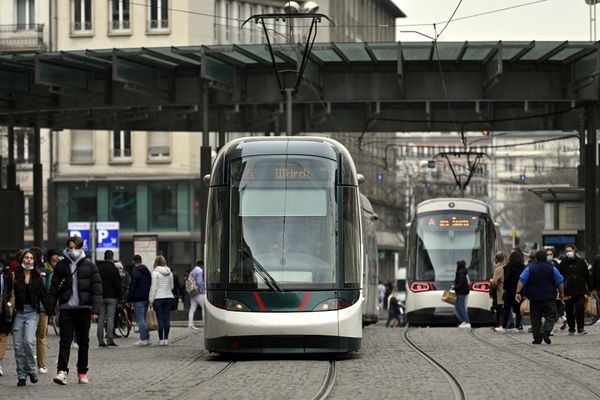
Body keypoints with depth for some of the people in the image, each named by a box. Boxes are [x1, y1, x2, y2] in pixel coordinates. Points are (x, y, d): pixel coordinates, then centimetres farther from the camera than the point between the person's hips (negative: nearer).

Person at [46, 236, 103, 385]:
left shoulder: (89, 265, 2)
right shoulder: (61, 265, 6)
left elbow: (97, 289, -2)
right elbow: (54, 288, 7)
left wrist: (95, 310, -10)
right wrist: (50, 309, 0)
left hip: (84, 308, 0)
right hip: (66, 308, 0)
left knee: (83, 342, 7)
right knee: (65, 340, -9)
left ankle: (82, 372, 16)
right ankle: (62, 371, -14)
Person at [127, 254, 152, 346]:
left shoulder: (135, 273, -12)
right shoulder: (147, 272, 14)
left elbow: (132, 287, -14)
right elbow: (150, 285, 18)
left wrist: (129, 299, -9)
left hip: (138, 299, -8)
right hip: (147, 299, 8)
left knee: (140, 319, -7)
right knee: (145, 318, 14)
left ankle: (143, 340, -10)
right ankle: (147, 338, 14)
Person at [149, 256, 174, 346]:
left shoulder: (155, 272, -7)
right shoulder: (169, 272, 8)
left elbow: (154, 287, -8)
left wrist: (151, 300, -4)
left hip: (159, 298, -5)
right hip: (169, 297, 5)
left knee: (160, 319, -3)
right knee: (167, 319, 5)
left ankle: (161, 339, -4)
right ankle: (166, 339, 6)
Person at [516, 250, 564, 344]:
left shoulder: (530, 268, 0)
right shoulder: (552, 268, 0)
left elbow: (521, 281, -8)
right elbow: (560, 283, 1)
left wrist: (518, 292, -8)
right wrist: (561, 293, 14)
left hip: (534, 298, 1)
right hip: (549, 298, -1)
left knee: (535, 318, 8)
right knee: (550, 316, 3)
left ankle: (537, 337, 6)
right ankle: (545, 331, -20)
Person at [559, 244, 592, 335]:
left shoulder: (581, 262, 7)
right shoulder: (563, 263, 5)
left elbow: (587, 276, 11)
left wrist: (590, 288, 9)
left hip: (580, 290, -1)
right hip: (568, 291, 1)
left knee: (580, 309, -10)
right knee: (569, 311, 5)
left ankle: (580, 328, -2)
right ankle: (571, 329, 15)